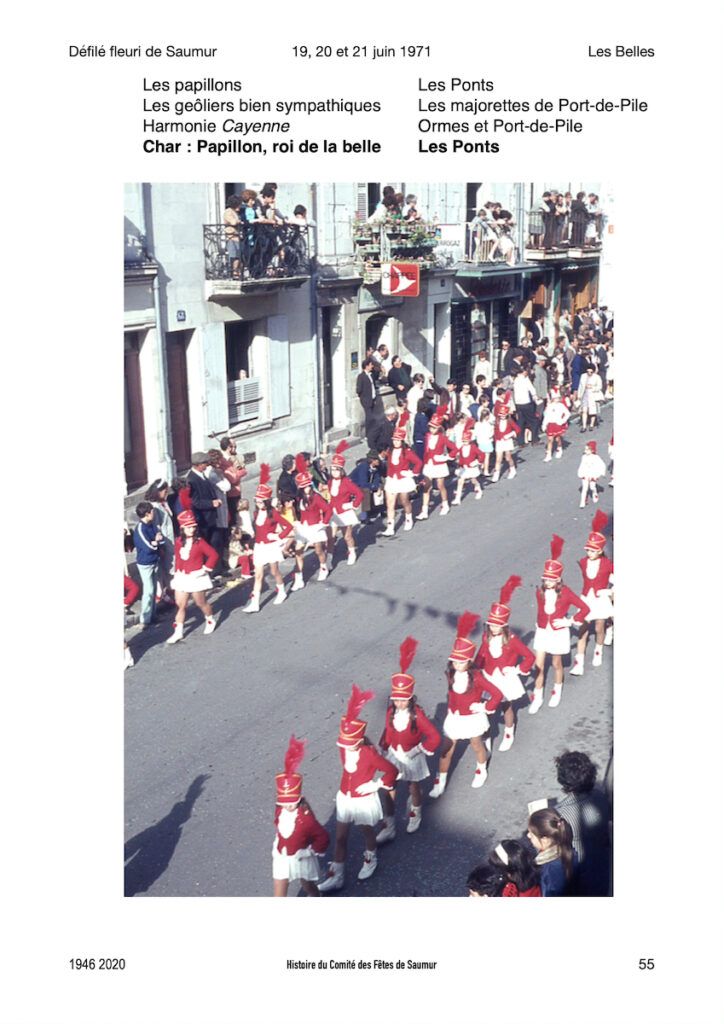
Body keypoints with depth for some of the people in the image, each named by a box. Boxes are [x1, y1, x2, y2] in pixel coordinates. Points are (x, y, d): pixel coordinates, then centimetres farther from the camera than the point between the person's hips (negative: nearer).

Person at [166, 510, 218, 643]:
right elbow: (178, 558, 12)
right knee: (180, 605, 3)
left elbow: (214, 555, -16)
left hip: (196, 577, -4)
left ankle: (210, 621, 38)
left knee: (200, 603, 11)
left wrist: (205, 569, -15)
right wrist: (177, 572, 11)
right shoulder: (179, 541, 1)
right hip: (182, 577, 4)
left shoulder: (199, 542, -15)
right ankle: (178, 632, 9)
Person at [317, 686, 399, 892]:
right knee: (340, 837, 9)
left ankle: (370, 860, 48)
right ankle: (336, 876, 21)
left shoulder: (370, 754, -27)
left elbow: (392, 771, -20)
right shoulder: (343, 747, -12)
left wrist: (376, 785, -18)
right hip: (345, 798, 5)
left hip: (364, 800, -5)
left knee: (367, 831, 19)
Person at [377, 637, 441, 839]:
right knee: (388, 791, 3)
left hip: (412, 757, -3)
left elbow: (434, 737, -22)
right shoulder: (391, 711, -13)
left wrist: (421, 749, -15)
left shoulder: (417, 714, -24)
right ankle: (388, 828, 18)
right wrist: (383, 749, 7)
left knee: (414, 788, 18)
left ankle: (415, 815, 49)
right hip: (393, 755, 3)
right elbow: (388, 731, 2)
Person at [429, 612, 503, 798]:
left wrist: (486, 708, -17)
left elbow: (497, 694, -25)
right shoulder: (450, 673, -15)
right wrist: (451, 709, 9)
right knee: (446, 750, 8)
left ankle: (481, 772, 49)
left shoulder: (476, 676, -28)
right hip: (454, 717, 3)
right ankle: (440, 782, 22)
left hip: (472, 718, -3)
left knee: (476, 746, 21)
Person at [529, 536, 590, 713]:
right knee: (538, 666, 1)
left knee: (556, 664, 15)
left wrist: (570, 621, -12)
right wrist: (539, 625, 10)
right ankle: (537, 697, 14)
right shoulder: (540, 592, -8)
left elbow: (585, 608, -10)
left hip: (559, 633, -2)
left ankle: (557, 692, 38)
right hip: (542, 632, 2)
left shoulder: (566, 593, -16)